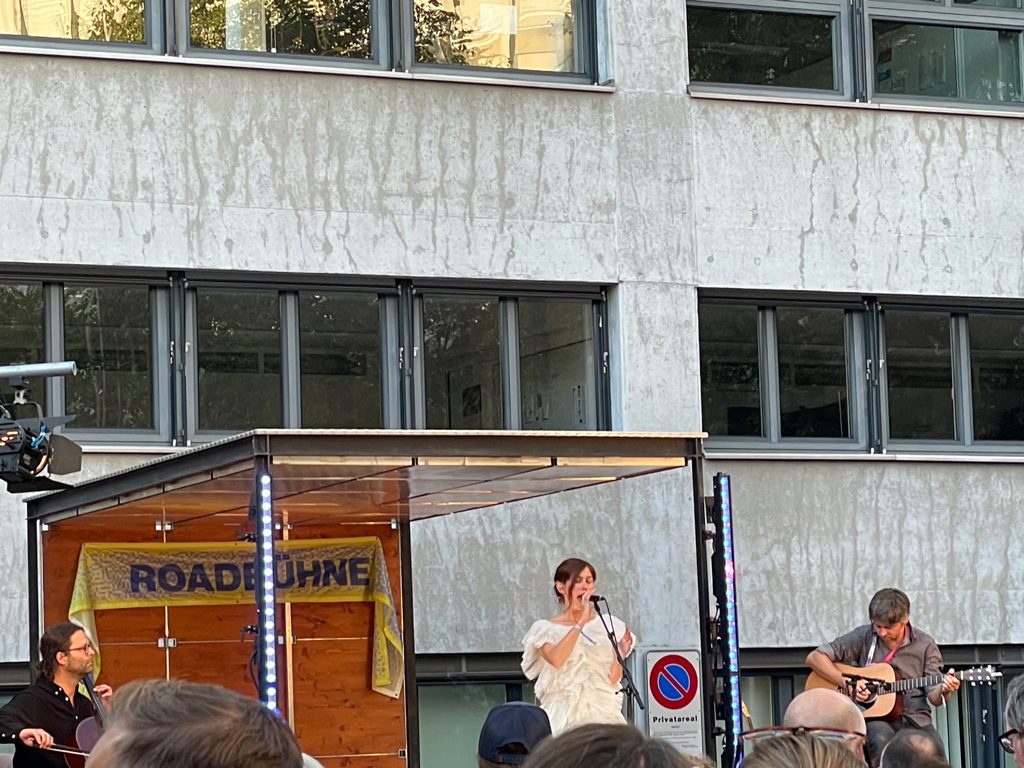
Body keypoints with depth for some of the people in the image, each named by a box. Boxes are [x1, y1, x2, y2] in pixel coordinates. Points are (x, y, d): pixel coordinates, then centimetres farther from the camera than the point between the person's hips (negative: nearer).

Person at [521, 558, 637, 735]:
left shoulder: (605, 625, 9)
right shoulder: (546, 629, 4)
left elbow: (613, 678, 6)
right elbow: (556, 659, -18)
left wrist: (620, 654, -12)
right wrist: (581, 622, -18)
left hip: (603, 712, 2)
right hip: (564, 714, -2)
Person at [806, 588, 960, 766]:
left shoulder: (924, 645, 5)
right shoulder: (863, 637, 2)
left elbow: (934, 697, 4)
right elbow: (814, 658, 0)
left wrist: (944, 690, -21)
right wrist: (848, 682, -11)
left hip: (914, 717, 1)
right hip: (874, 716, -1)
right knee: (882, 739, -37)